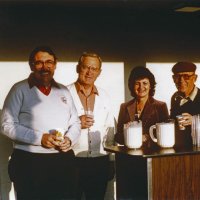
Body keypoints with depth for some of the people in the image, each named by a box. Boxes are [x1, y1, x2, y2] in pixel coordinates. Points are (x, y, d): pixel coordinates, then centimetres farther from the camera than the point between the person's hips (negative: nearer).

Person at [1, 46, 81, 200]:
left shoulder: (64, 91, 13)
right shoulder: (20, 90, -1)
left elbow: (75, 122, 18)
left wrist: (70, 139, -4)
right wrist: (40, 138, -16)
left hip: (64, 162, 4)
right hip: (29, 163, -4)